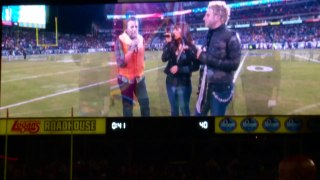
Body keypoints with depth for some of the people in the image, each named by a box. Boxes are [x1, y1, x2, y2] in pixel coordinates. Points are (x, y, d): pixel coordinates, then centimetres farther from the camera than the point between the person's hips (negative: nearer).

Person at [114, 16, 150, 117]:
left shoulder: (141, 39, 0)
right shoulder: (120, 41, -17)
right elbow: (121, 63, -25)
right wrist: (132, 48, -30)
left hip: (139, 77, 4)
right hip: (126, 78, -4)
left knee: (145, 102, -1)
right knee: (127, 105, 3)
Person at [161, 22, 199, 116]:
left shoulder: (190, 48, -11)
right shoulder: (172, 45, -2)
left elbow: (195, 66, -9)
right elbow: (164, 59, -13)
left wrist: (180, 69, -17)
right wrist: (167, 43, -19)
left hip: (183, 83, -4)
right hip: (171, 82, 4)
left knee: (184, 109, 7)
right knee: (173, 109, 17)